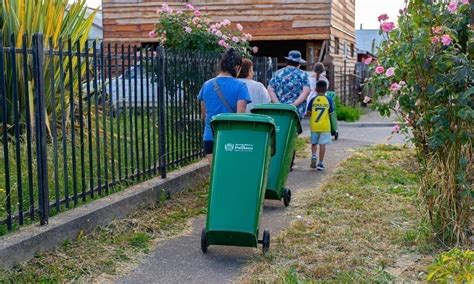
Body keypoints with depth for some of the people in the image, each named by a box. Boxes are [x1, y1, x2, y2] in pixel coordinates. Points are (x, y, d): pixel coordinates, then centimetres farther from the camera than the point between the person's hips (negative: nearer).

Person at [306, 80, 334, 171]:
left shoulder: (313, 100, -4)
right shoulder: (329, 100, -4)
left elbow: (308, 114, -1)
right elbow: (331, 113, -2)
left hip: (314, 126, 1)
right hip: (325, 126, -1)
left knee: (314, 143, 16)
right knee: (322, 144, 2)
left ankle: (313, 156, -8)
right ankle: (320, 163, 2)